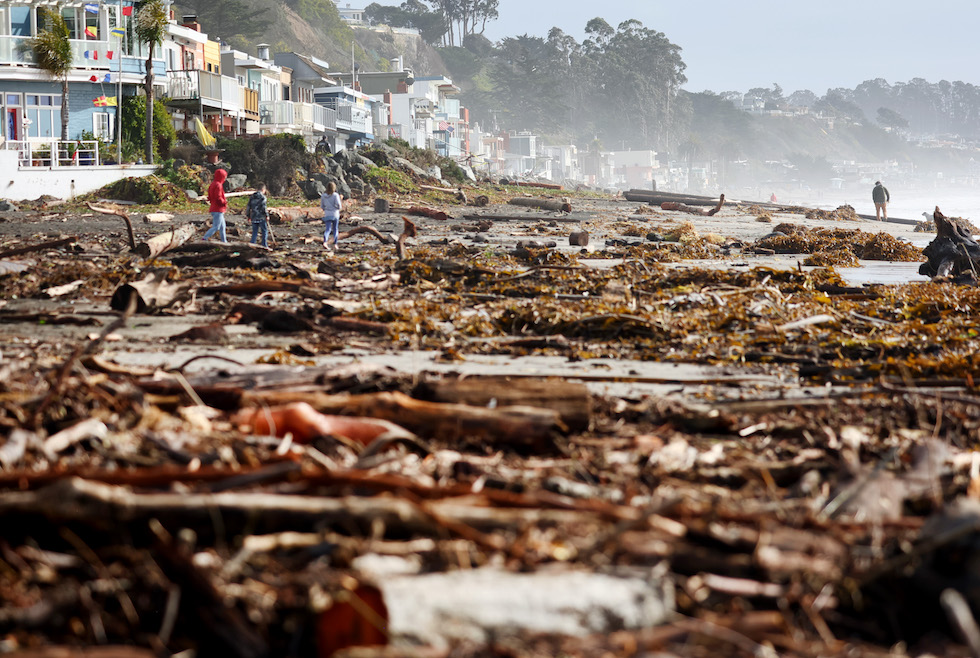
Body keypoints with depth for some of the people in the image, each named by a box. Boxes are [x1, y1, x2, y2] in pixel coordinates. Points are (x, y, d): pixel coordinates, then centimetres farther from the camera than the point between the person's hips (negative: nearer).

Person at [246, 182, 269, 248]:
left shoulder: (252, 197, 10)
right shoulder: (262, 197, -8)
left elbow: (248, 207, 13)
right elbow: (264, 207, -14)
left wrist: (248, 215, 22)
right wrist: (267, 215, -8)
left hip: (254, 218, 5)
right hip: (261, 218, -5)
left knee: (254, 232, 11)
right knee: (264, 231, 3)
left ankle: (252, 244, 6)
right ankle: (264, 245, 1)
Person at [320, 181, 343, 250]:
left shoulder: (323, 196, 2)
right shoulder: (335, 195, -11)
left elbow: (322, 206, 8)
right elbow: (339, 206, -14)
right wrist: (340, 200, 2)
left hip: (327, 215, 2)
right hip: (335, 214, -2)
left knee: (327, 229, -2)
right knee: (335, 229, 14)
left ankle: (325, 242, -25)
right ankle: (335, 244, 14)